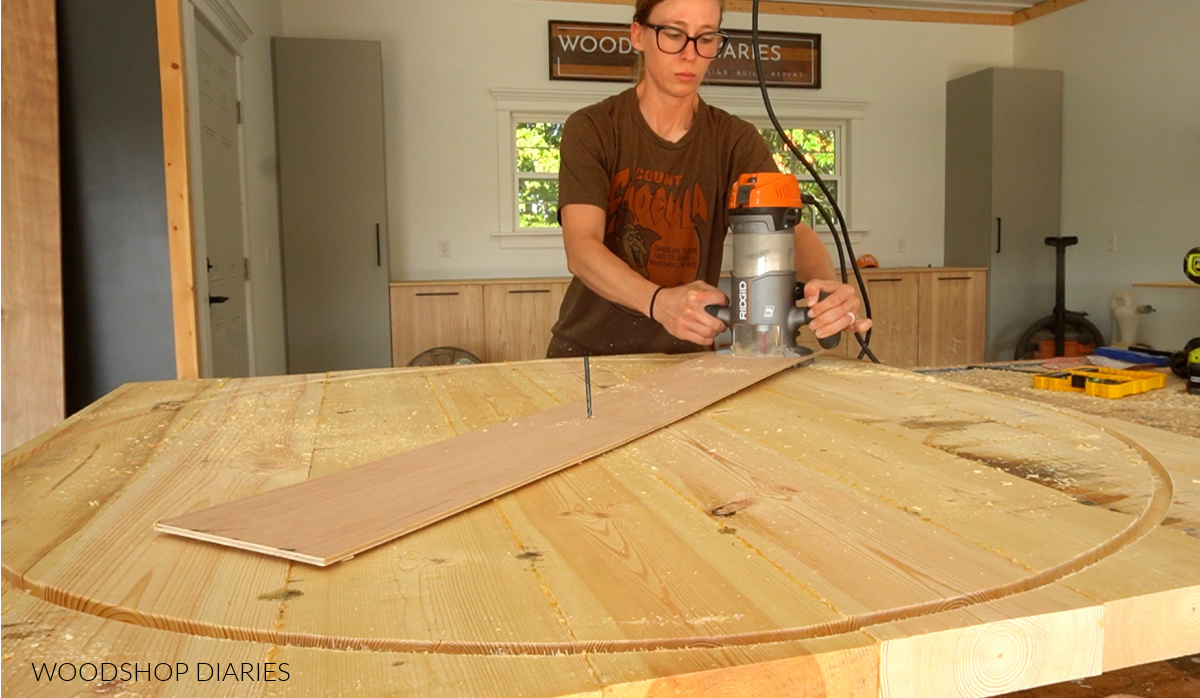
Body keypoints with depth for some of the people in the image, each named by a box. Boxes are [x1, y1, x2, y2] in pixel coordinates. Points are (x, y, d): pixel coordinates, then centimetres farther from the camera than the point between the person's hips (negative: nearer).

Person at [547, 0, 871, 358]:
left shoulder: (735, 140, 1)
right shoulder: (591, 129, -5)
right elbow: (580, 248, -18)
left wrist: (822, 282, -35)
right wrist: (659, 300, -38)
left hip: (685, 355, 2)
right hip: (587, 351, -1)